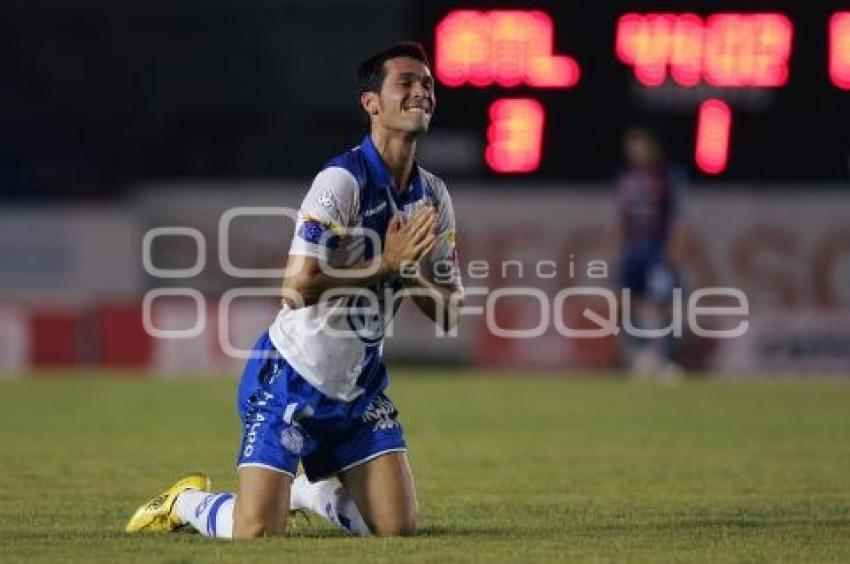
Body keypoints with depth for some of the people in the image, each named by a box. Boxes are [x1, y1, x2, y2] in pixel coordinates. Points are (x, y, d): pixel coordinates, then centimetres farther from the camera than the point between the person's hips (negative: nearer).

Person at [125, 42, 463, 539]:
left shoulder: (434, 196, 3)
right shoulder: (342, 181, -20)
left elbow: (451, 313, 4)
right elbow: (297, 287, -28)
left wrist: (409, 271, -17)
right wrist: (386, 263, -24)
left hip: (360, 387, 7)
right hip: (291, 380, -7)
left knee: (399, 528, -3)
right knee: (257, 533, -16)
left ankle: (308, 492, 26)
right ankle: (186, 501, 19)